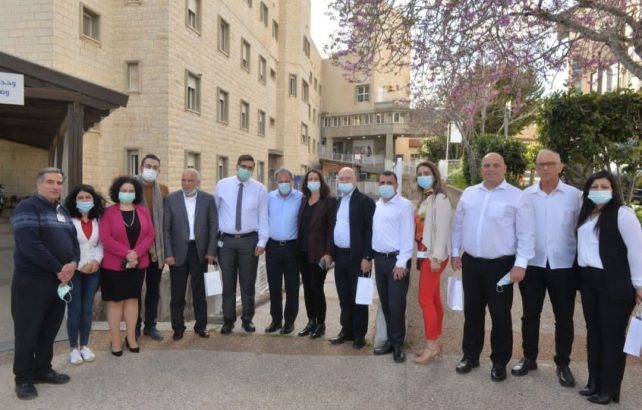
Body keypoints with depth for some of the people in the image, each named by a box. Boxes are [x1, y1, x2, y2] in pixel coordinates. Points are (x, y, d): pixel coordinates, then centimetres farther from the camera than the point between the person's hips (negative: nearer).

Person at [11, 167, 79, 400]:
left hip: (59, 280, 7)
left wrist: (73, 263, -8)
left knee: (49, 330, 14)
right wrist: (58, 269, -18)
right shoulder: (27, 208, -10)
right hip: (31, 281, -7)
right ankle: (24, 379, 15)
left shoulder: (63, 212, 15)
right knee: (28, 331, 3)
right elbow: (30, 245, -21)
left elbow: (73, 241, 14)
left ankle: (43, 370, 27)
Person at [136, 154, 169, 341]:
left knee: (154, 286, 10)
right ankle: (135, 325, 20)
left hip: (157, 245, 3)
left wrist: (165, 244, 4)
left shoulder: (163, 190, 5)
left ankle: (150, 324, 22)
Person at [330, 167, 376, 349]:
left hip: (357, 257, -6)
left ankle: (359, 334, 14)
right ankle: (346, 330, 24)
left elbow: (370, 230, -14)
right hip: (340, 256, 6)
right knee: (344, 297, 13)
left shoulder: (365, 201, -9)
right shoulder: (337, 202, 13)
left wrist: (367, 257, -18)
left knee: (358, 297, 3)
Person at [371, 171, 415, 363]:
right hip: (379, 258, 7)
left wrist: (401, 263, -17)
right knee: (385, 303, 13)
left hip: (396, 260, -6)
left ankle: (398, 344, 12)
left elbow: (407, 236, -14)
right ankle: (391, 339, 25)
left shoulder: (404, 205, -9)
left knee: (396, 304, -2)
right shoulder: (376, 205, 11)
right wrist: (369, 256, 9)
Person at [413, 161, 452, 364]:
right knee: (434, 300, 13)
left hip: (434, 255, -9)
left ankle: (431, 347, 2)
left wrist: (437, 257, -20)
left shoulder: (440, 199, -11)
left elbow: (442, 230, -17)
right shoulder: (425, 200, 15)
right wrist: (421, 255, 9)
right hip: (425, 254, 9)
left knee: (425, 300, -7)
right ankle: (436, 343, 21)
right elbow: (421, 229, 12)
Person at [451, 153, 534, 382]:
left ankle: (499, 363, 21)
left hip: (501, 264, -4)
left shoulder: (517, 197, -7)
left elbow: (525, 234, -9)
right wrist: (455, 252, 10)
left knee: (500, 315, 5)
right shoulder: (469, 194, 6)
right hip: (471, 262, 4)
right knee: (472, 312, 14)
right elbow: (458, 224, 12)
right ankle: (470, 356, 28)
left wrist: (520, 264, -14)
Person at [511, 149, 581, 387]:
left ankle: (563, 364, 26)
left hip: (563, 265, -1)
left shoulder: (575, 195, -4)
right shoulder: (526, 195, 0)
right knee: (530, 314, 11)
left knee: (564, 318, 9)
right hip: (532, 264, 1)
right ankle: (529, 358, 27)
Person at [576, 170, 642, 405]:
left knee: (612, 335, 2)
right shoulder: (585, 215, 13)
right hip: (589, 280, 7)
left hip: (614, 283, -7)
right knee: (593, 331, 13)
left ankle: (609, 388, 14)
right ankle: (594, 381, 26)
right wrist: (581, 275, 8)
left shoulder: (622, 213, -9)